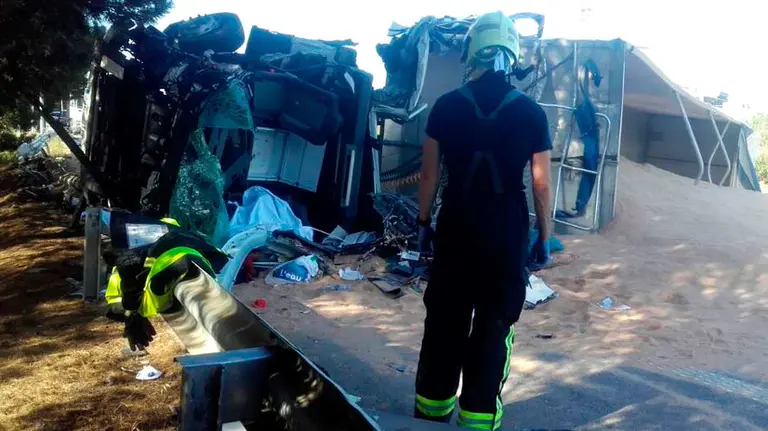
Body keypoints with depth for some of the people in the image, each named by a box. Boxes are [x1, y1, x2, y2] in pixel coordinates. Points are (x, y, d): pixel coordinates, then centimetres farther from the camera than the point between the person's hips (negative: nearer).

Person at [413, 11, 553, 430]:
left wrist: (423, 221, 11)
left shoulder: (447, 106, -2)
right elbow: (541, 183, -2)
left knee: (444, 322, 14)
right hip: (507, 235, -1)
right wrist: (544, 235, 8)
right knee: (493, 328, 8)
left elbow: (429, 172, 1)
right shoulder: (531, 112, -4)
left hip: (456, 229, 2)